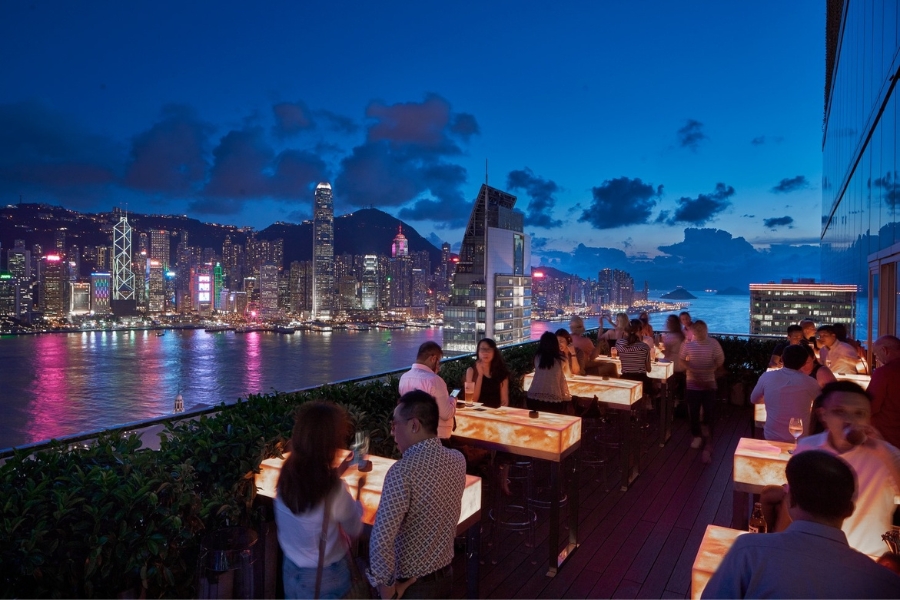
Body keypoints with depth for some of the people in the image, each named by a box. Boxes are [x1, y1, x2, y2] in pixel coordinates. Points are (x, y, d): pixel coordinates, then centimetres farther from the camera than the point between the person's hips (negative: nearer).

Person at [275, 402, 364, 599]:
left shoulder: (287, 474, -15)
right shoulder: (335, 490, -32)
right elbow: (355, 529, -13)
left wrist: (336, 473, 5)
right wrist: (359, 496, 1)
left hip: (291, 570, 5)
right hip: (325, 577, -5)